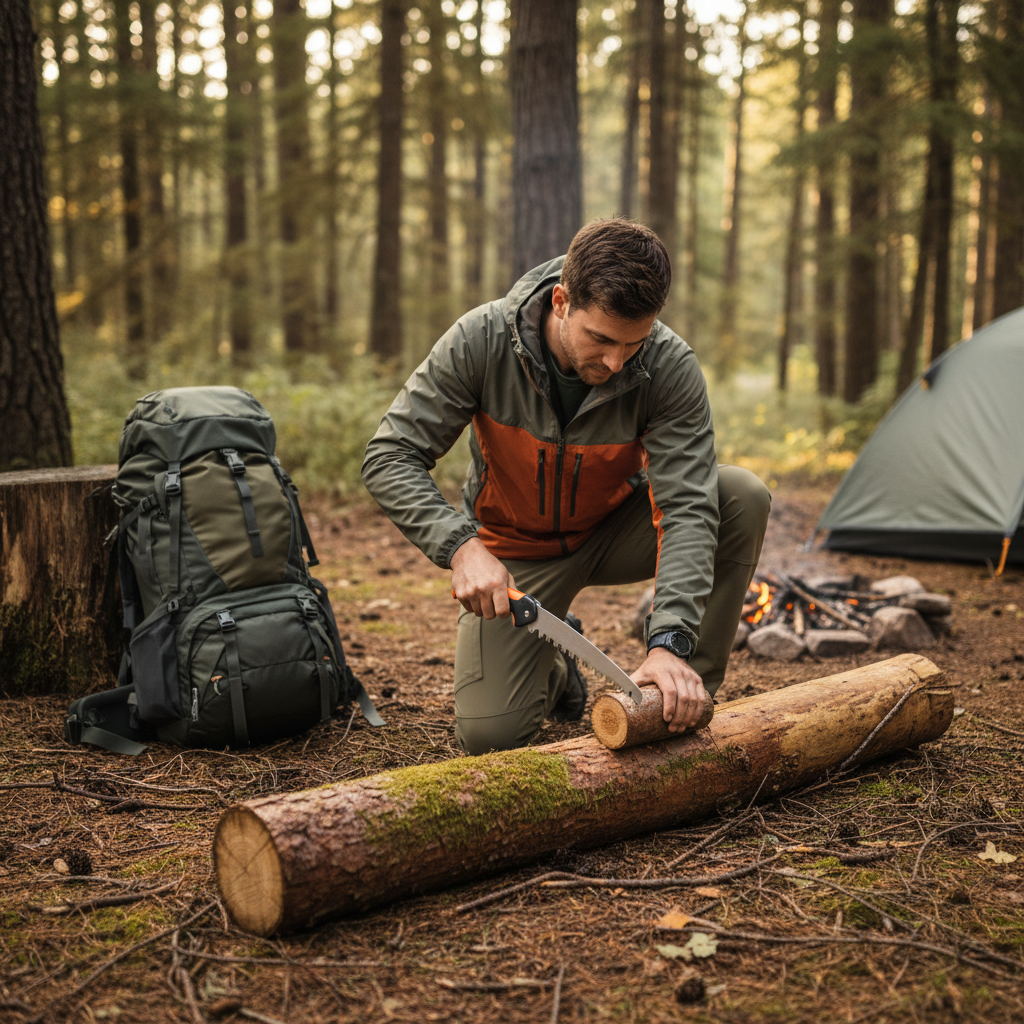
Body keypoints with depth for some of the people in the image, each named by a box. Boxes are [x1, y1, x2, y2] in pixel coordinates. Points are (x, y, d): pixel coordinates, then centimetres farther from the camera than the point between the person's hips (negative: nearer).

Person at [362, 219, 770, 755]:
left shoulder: (670, 365, -27)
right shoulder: (482, 339, -28)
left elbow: (687, 506, -31)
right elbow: (389, 457, -23)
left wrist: (670, 640, -44)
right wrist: (461, 545, -39)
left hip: (614, 531, 1)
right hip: (514, 549, -1)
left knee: (742, 495, -26)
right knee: (488, 736, -14)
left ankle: (686, 697, -12)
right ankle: (554, 667, 24)